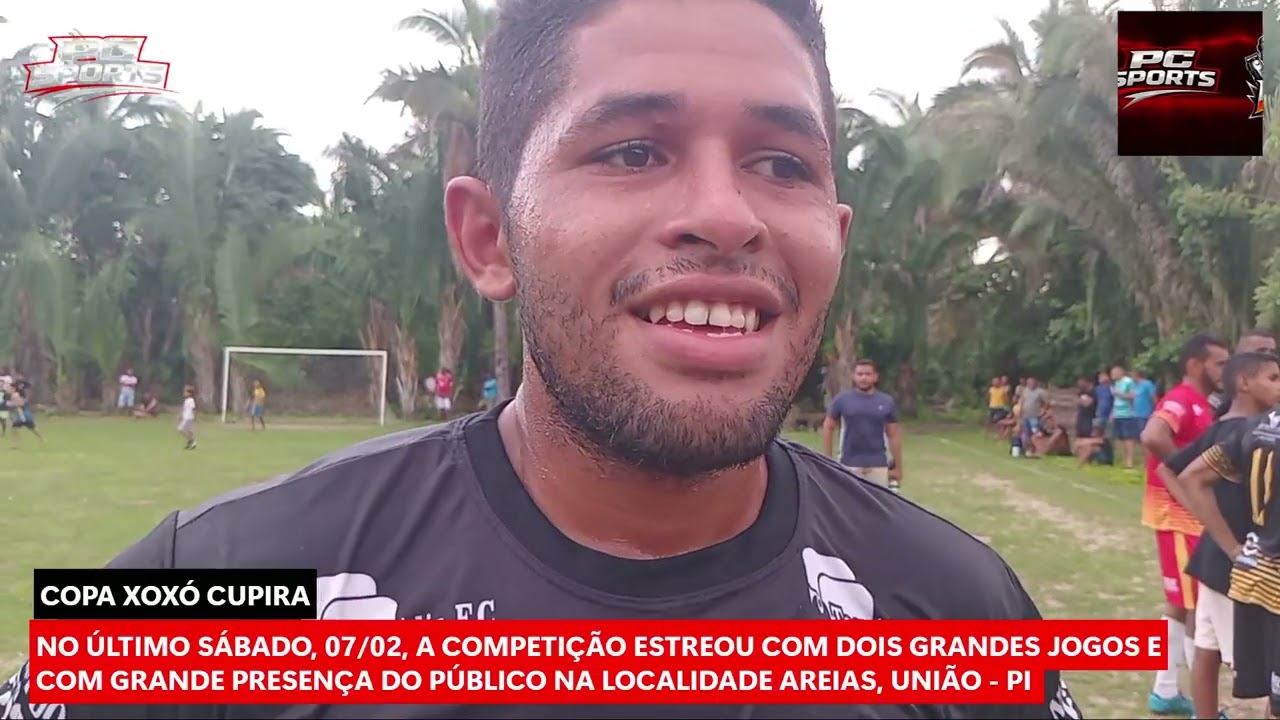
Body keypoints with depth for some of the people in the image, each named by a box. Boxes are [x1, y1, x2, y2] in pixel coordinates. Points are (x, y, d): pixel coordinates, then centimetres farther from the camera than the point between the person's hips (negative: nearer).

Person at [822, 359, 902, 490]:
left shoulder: (887, 402, 5)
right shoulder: (842, 400, 0)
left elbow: (894, 435, 8)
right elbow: (828, 428, 5)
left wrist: (898, 466, 7)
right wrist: (828, 459, 1)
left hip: (878, 465, 2)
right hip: (850, 464, -1)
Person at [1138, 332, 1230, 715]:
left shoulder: (1200, 404, 14)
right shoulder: (1180, 400, -18)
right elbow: (1152, 437, -37)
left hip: (1193, 516, 10)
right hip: (1178, 517, -10)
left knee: (1181, 605, 16)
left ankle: (1165, 692, 26)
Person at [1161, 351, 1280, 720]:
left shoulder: (1221, 429, 8)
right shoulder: (1247, 432, -18)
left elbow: (1166, 468, 15)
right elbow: (1194, 479, -29)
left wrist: (1202, 515, 6)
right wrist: (1231, 543, -22)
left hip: (1216, 557, 9)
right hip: (1236, 563, -9)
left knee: (1207, 653, 13)